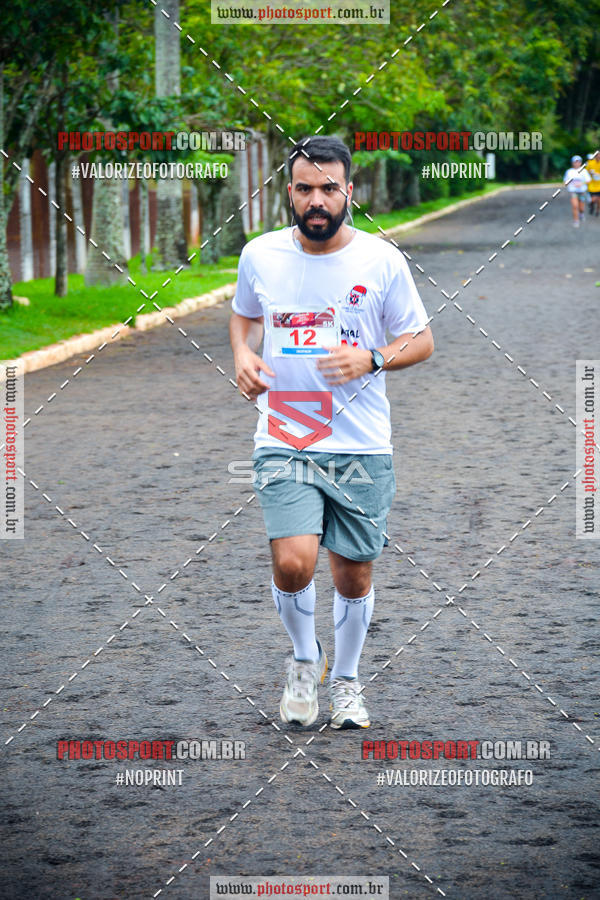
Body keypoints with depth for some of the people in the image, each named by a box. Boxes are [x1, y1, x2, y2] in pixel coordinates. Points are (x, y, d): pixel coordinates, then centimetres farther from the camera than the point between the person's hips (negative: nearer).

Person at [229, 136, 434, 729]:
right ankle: (304, 659, 12)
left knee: (353, 574, 8)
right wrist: (243, 356, 0)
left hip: (362, 448, 0)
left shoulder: (381, 261, -4)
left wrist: (371, 359, -15)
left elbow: (421, 340, 4)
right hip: (283, 445, 0)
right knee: (293, 564, -17)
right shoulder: (260, 256, 1)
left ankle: (345, 679, 34)